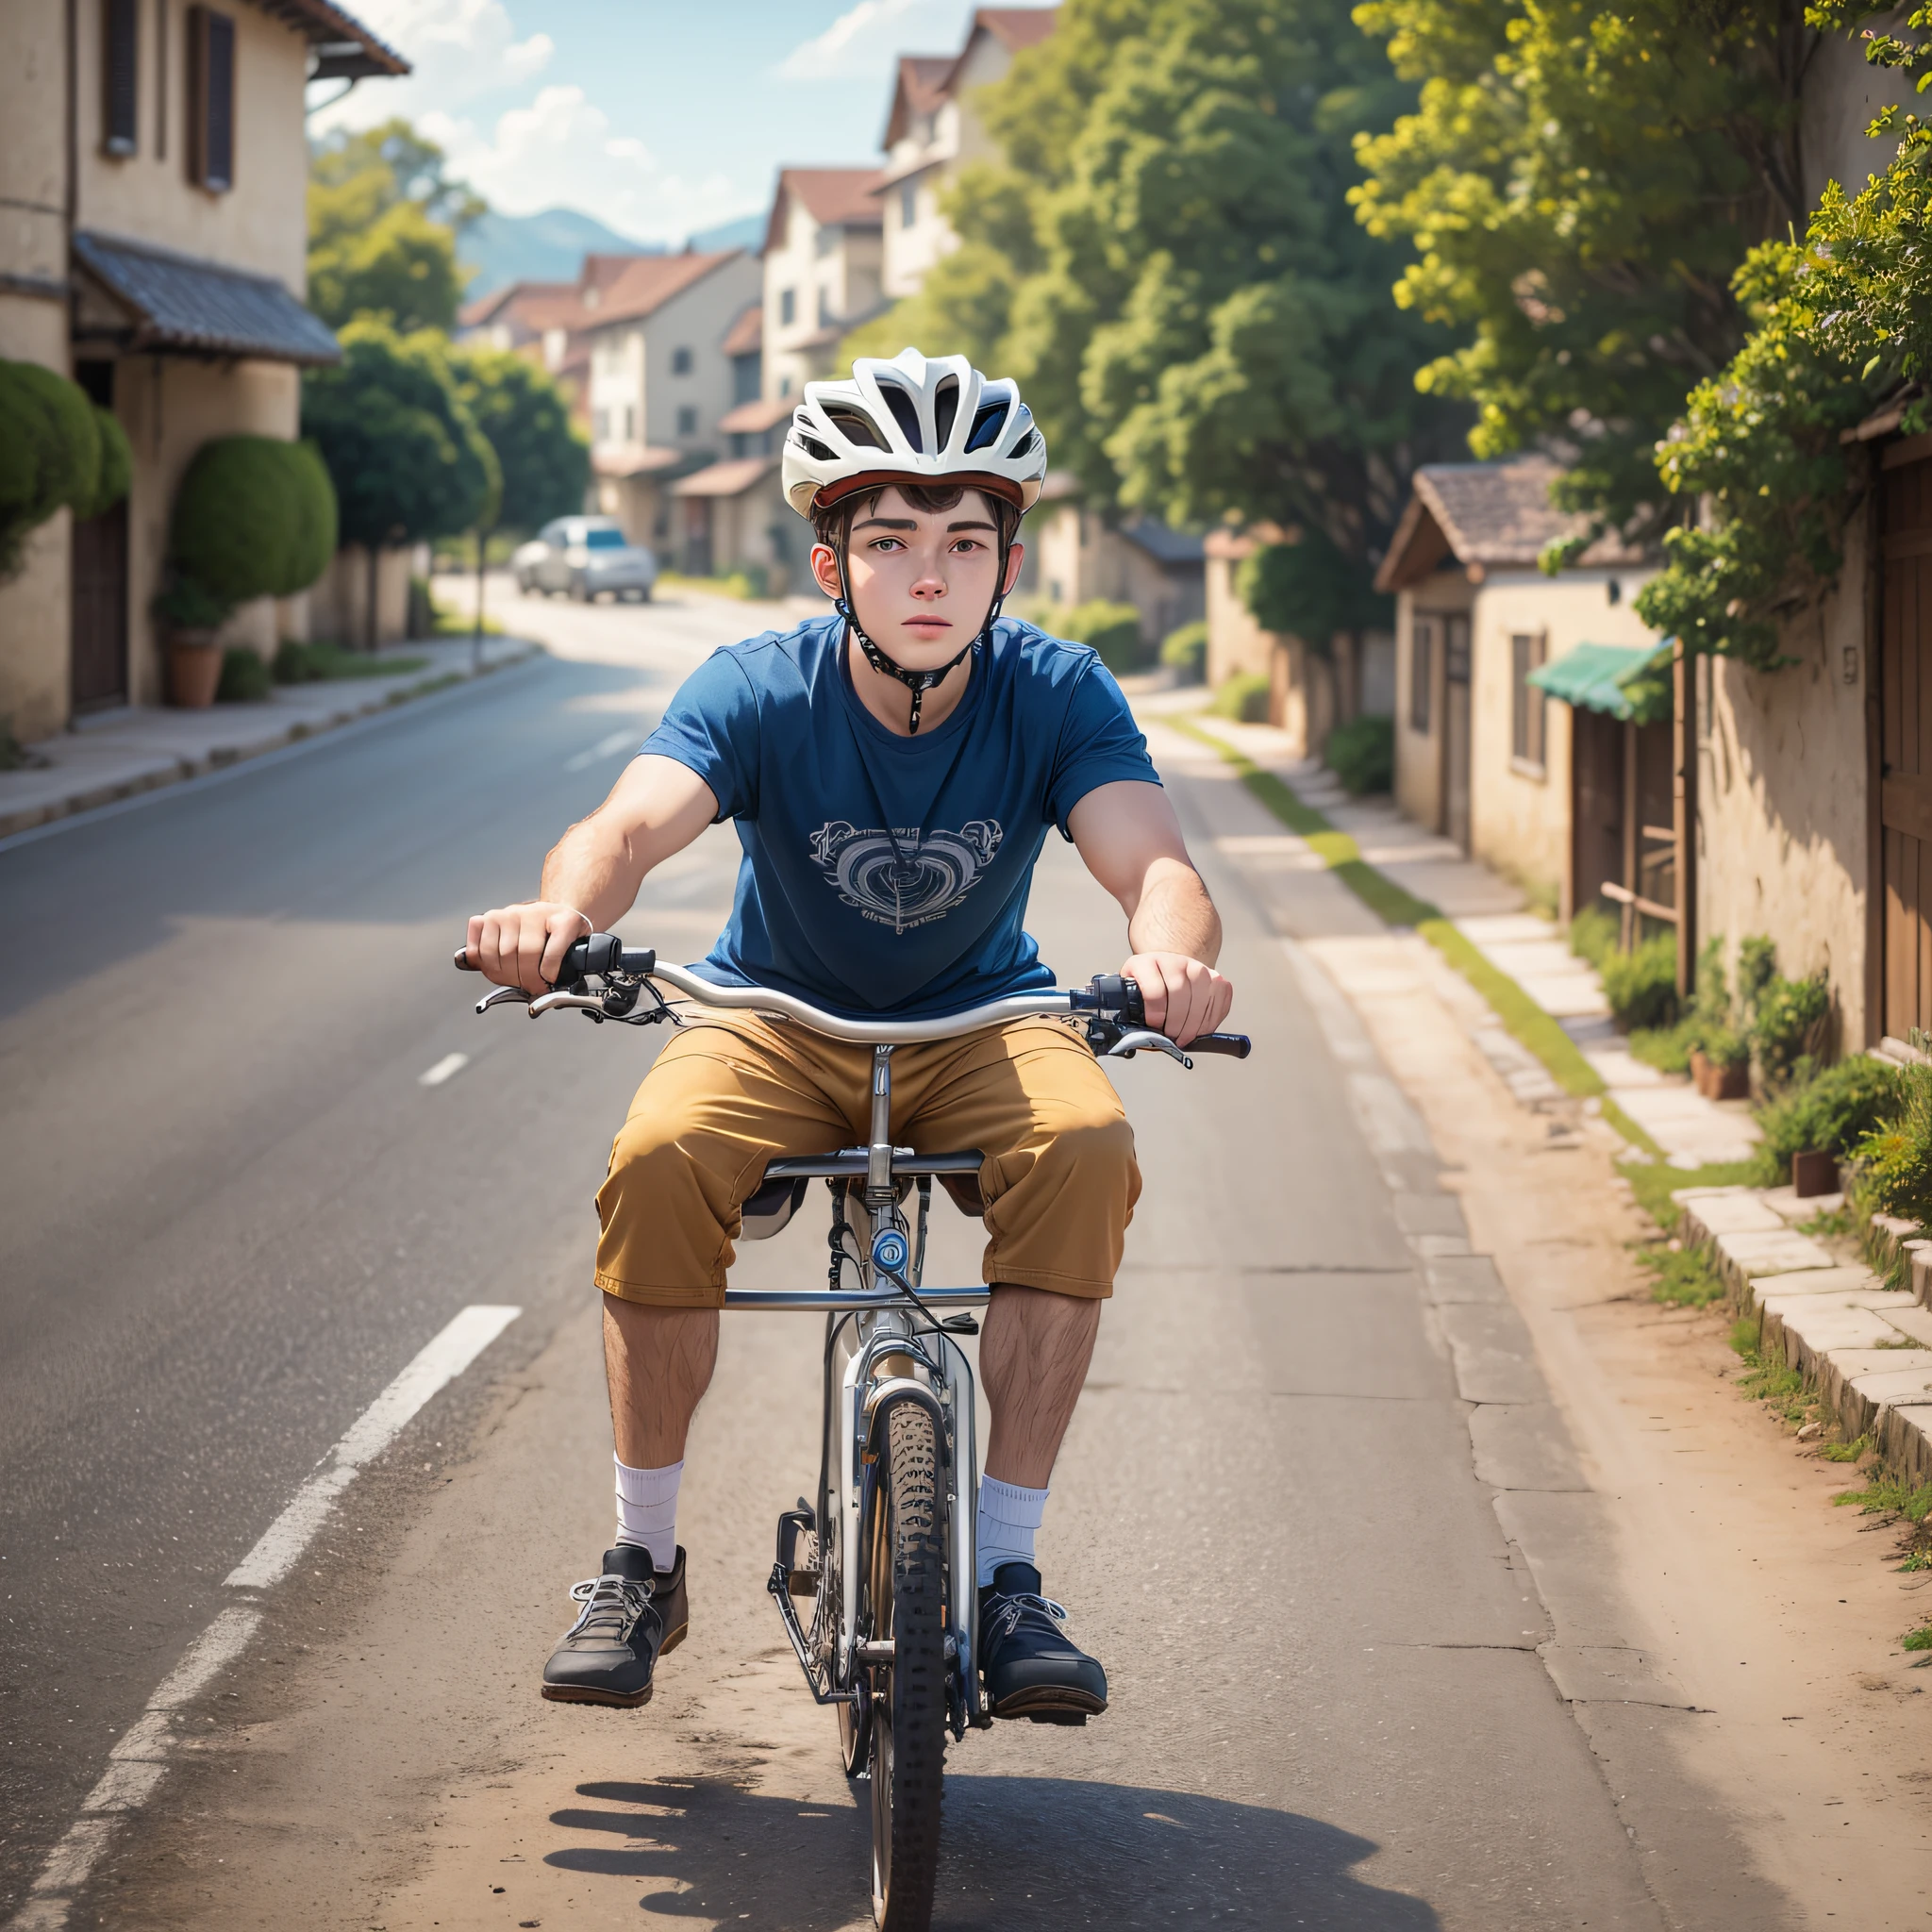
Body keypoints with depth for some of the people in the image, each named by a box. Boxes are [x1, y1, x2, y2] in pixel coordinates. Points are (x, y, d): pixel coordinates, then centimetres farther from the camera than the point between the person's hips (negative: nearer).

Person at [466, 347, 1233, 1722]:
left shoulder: (1057, 694, -16)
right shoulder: (762, 692, -18)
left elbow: (1154, 859, -31)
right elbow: (628, 827, -34)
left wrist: (1170, 951, -56)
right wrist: (560, 911, -59)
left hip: (981, 1025, 1)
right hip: (779, 1018, 0)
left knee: (1085, 1147, -33)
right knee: (658, 1163, -32)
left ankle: (1008, 1571, -22)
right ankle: (643, 1561, -12)